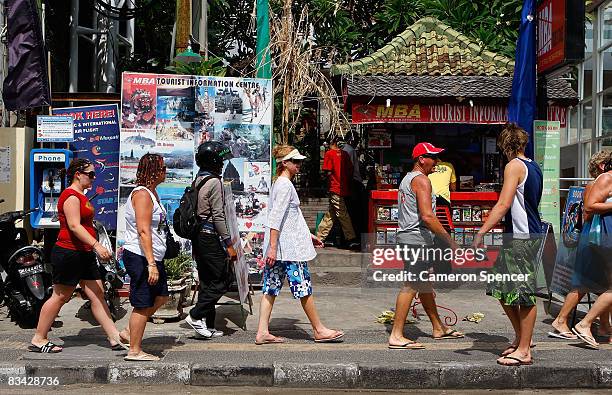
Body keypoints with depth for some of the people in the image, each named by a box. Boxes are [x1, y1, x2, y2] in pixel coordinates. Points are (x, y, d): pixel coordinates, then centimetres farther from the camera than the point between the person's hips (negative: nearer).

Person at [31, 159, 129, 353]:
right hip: (68, 253, -10)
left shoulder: (81, 196, 19)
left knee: (98, 295, 5)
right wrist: (97, 245, -31)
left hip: (84, 254, 10)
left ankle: (115, 337, 5)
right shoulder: (71, 196, -14)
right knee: (60, 297, -2)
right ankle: (38, 339, 9)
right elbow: (74, 226, -24)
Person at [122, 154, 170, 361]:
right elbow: (143, 231, -23)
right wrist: (151, 264, -27)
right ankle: (134, 351, 5)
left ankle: (131, 332, 22)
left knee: (160, 297, 16)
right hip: (140, 256, -10)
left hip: (152, 257, 10)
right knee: (143, 304, -4)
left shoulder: (151, 193, 16)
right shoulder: (142, 194, -16)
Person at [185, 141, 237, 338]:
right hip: (210, 236, -9)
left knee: (207, 281, 11)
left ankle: (207, 326, 13)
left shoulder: (198, 180, 14)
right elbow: (218, 216, -17)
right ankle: (196, 315, -5)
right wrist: (229, 244, -14)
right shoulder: (214, 182, -13)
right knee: (222, 280, -2)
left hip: (198, 236, 9)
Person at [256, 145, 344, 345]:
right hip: (289, 247, -10)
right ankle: (319, 330, 10)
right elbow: (276, 218, -21)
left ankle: (262, 332, 6)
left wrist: (308, 235, 29)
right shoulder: (285, 185, -14)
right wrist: (273, 247, -24)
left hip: (276, 247, 10)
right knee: (304, 287, 0)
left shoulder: (280, 183, 17)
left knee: (271, 288, 6)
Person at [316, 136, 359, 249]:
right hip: (345, 188, 7)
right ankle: (319, 238, 19)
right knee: (330, 215, 12)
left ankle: (352, 240, -6)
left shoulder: (329, 154, -8)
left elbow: (328, 172, -13)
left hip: (335, 189, -7)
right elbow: (351, 171, 9)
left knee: (342, 215, -4)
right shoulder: (344, 153, 8)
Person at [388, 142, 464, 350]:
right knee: (412, 285, -9)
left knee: (424, 283, 18)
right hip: (417, 239, -11)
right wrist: (450, 240, -19)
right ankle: (396, 336, -8)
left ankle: (438, 328, 30)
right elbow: (427, 216, -23)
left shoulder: (407, 179, 19)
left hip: (407, 237, 11)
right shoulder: (421, 180, -14)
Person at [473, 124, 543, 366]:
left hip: (521, 237, -9)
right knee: (502, 289, 15)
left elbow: (504, 205, -20)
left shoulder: (514, 166, -11)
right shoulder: (534, 167, 17)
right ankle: (520, 338, 25)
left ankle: (524, 350, 1)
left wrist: (481, 232, -20)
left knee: (524, 295, -4)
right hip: (530, 234, 9)